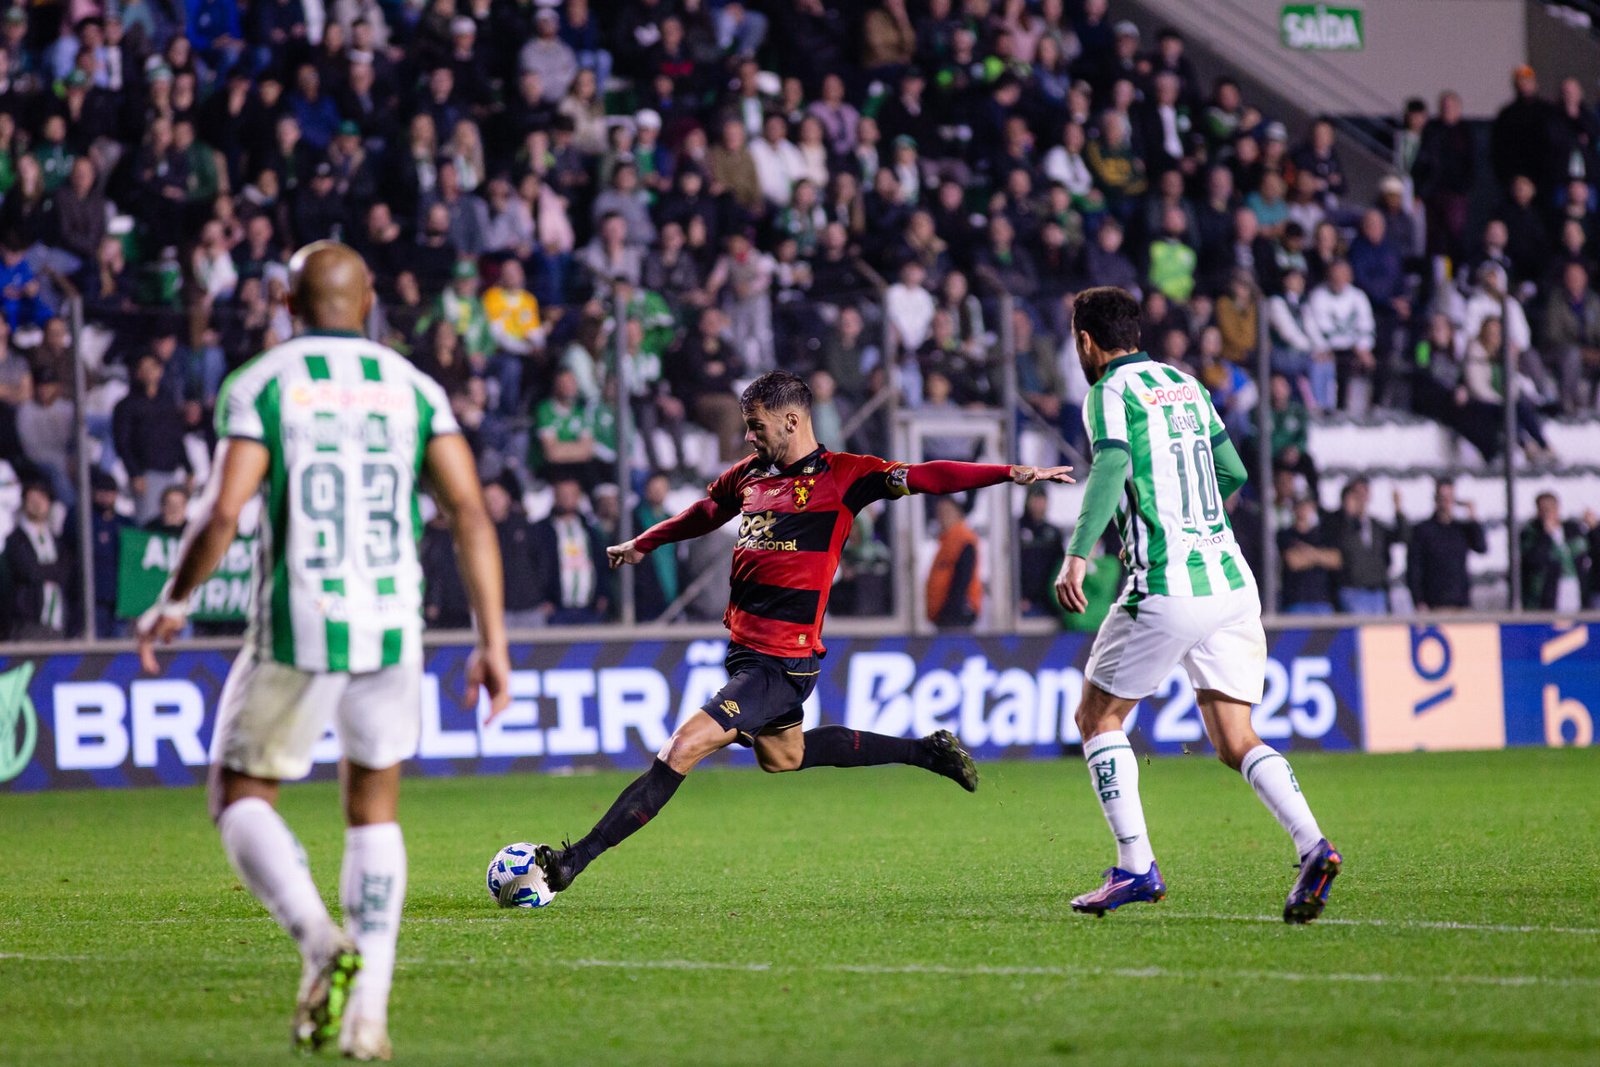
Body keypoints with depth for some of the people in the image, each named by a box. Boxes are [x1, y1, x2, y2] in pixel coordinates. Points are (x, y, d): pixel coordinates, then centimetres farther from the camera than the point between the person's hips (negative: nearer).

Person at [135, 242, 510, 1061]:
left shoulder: (260, 386, -2)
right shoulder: (412, 389, 7)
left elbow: (222, 514, -12)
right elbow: (470, 512, -1)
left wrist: (171, 604, 4)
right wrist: (492, 642, 1)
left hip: (296, 626, -3)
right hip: (392, 626, 3)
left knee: (241, 797, 12)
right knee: (374, 811, 17)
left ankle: (321, 943, -13)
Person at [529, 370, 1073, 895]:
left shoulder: (843, 474, -9)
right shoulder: (749, 474, 11)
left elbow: (923, 477, -14)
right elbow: (706, 512, 30)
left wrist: (1010, 473, -24)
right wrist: (641, 544, 43)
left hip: (782, 663, -9)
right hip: (743, 650, 9)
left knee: (682, 750, -16)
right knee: (782, 756, 26)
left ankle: (574, 860, -16)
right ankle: (926, 751, 37)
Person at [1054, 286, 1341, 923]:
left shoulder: (1111, 392, -3)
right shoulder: (1185, 385, 19)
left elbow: (1110, 469, -21)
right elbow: (1232, 472, 24)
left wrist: (1078, 553, -27)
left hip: (1167, 590, -7)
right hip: (1232, 583, 7)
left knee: (1098, 717, 10)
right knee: (1235, 741, 5)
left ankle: (1135, 868, 2)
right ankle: (1313, 847, -17)